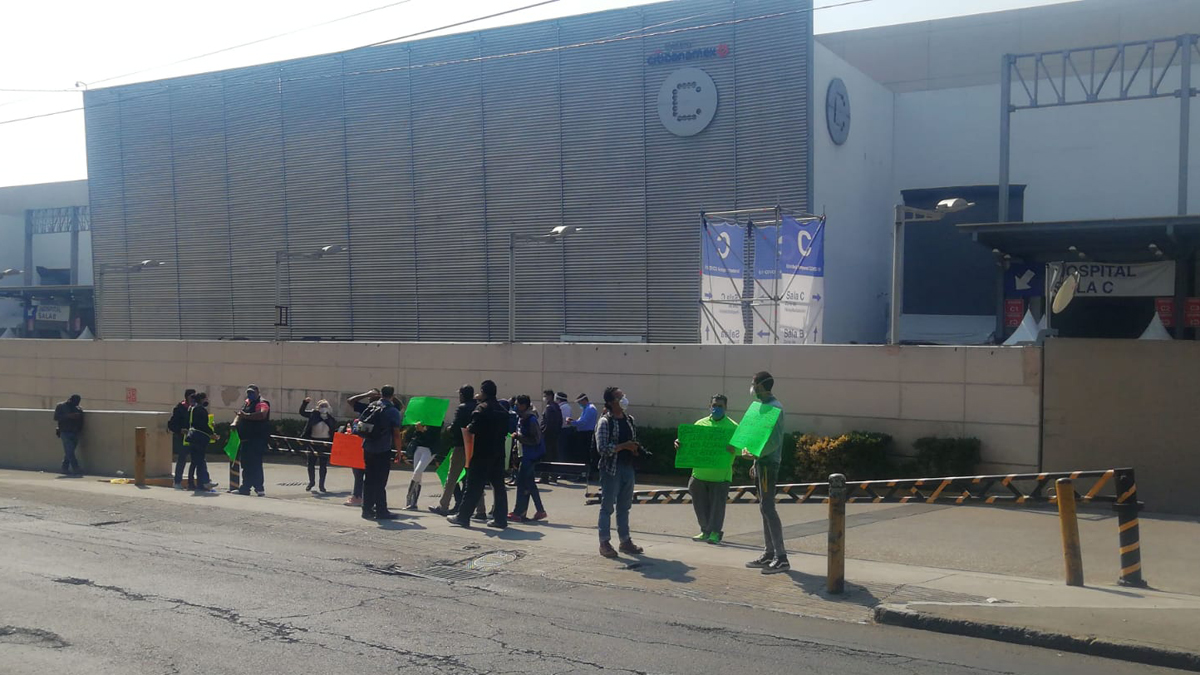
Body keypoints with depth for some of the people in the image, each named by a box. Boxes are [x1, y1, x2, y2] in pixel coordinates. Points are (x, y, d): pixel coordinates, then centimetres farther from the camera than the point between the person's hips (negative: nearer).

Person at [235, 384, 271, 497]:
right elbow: (240, 415, 25)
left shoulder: (261, 403, -10)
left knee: (255, 464, -12)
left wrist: (246, 415, -33)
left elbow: (262, 414, -30)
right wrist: (235, 423, 5)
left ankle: (259, 488, -9)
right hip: (246, 439, 9)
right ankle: (245, 487, 22)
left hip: (257, 440, -9)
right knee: (246, 464, 14)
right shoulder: (247, 402, 19)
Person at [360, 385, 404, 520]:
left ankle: (367, 509, 16)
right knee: (380, 481, -1)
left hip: (368, 448, 6)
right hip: (383, 450, -5)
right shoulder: (393, 411, -9)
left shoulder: (371, 406, 8)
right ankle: (381, 510, 1)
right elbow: (396, 434, -10)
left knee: (369, 479, 12)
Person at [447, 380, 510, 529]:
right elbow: (506, 431, 13)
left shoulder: (482, 408, -11)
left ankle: (462, 517, 4)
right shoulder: (502, 410, 12)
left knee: (473, 486, -1)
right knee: (498, 486, 9)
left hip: (482, 454, -7)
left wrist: (468, 429, 1)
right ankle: (500, 518, 9)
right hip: (498, 454, 7)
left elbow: (473, 429, -19)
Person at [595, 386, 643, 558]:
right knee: (607, 506, 1)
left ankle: (625, 541, 23)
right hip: (611, 469, -7)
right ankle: (604, 542, 7)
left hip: (628, 468, 7)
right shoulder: (605, 422, -10)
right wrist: (624, 446, -21)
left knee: (624, 507, 14)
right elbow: (602, 448, -18)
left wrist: (636, 448, 1)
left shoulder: (630, 420, 11)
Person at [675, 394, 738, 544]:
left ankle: (715, 532, 15)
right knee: (700, 503, 10)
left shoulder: (733, 426, -1)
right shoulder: (700, 423, 9)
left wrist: (733, 449, -26)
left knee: (717, 504, 0)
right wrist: (679, 444, -10)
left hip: (721, 474, -4)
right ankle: (705, 531, 25)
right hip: (700, 472, 4)